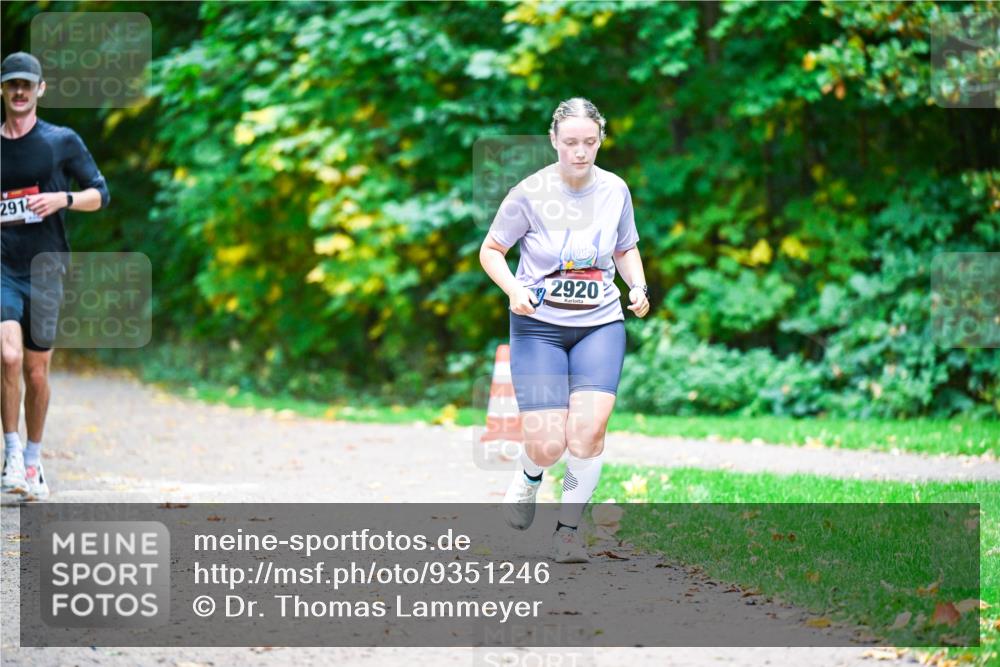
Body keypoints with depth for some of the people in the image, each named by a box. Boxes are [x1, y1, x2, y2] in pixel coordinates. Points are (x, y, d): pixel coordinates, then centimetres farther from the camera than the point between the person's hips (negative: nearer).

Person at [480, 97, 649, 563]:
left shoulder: (615, 191, 0)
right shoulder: (529, 194, -10)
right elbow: (490, 251, 1)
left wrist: (638, 287, -2)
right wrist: (514, 290, -17)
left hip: (601, 324, 2)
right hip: (539, 325, -2)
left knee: (589, 428, -19)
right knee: (548, 445, -11)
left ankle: (568, 529, 0)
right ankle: (528, 480, 28)